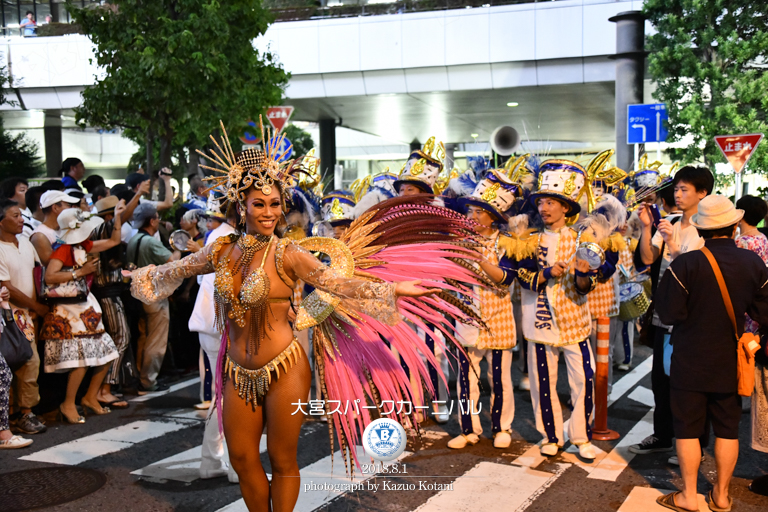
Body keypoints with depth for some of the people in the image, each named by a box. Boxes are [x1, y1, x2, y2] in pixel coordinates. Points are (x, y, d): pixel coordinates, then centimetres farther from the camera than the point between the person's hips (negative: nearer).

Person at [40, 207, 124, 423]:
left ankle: (90, 397, 23)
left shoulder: (84, 246, 10)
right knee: (82, 358, -16)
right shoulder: (63, 249, -14)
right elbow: (49, 277, -26)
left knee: (107, 353, 8)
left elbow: (114, 241, 21)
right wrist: (80, 272, -23)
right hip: (68, 309, -9)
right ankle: (68, 405, 1)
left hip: (86, 307, 9)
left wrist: (117, 217, 17)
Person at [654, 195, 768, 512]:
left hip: (690, 362, -3)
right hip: (731, 364, 3)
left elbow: (669, 315, -15)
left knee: (688, 429, 8)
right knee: (727, 428, 15)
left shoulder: (685, 264, -20)